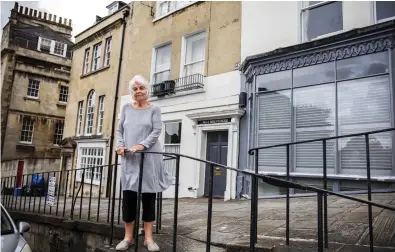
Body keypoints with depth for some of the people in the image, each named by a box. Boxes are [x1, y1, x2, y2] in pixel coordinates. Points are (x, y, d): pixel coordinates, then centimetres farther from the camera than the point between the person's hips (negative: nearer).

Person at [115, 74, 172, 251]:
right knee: (128, 196, 3)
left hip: (149, 158, -2)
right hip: (129, 158, 2)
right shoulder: (126, 108, 13)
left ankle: (148, 238, 8)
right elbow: (120, 130, 13)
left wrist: (142, 145, -19)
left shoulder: (154, 109, 5)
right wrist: (120, 145, -6)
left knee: (148, 196, 1)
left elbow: (156, 131, -5)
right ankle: (128, 237, 15)